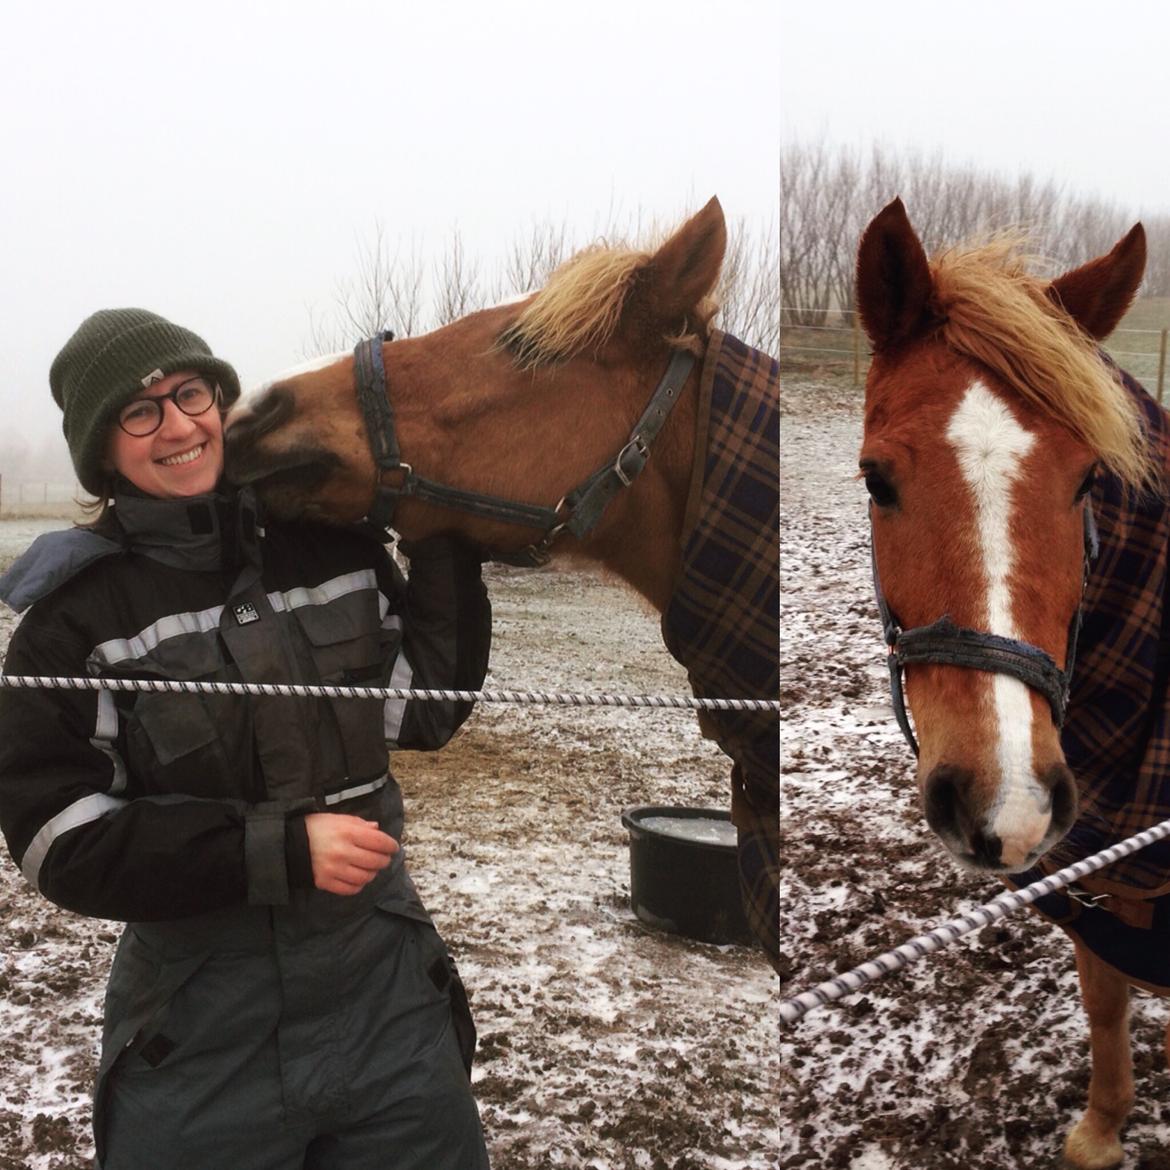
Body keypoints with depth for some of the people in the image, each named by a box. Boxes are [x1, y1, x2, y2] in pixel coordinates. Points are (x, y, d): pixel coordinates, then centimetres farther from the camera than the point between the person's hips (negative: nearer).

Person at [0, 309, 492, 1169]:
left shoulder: (331, 544, 0)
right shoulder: (76, 610, -9)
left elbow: (427, 709, 6)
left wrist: (445, 539, -3)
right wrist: (281, 848, -22)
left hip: (388, 983, 3)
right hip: (199, 1020, -3)